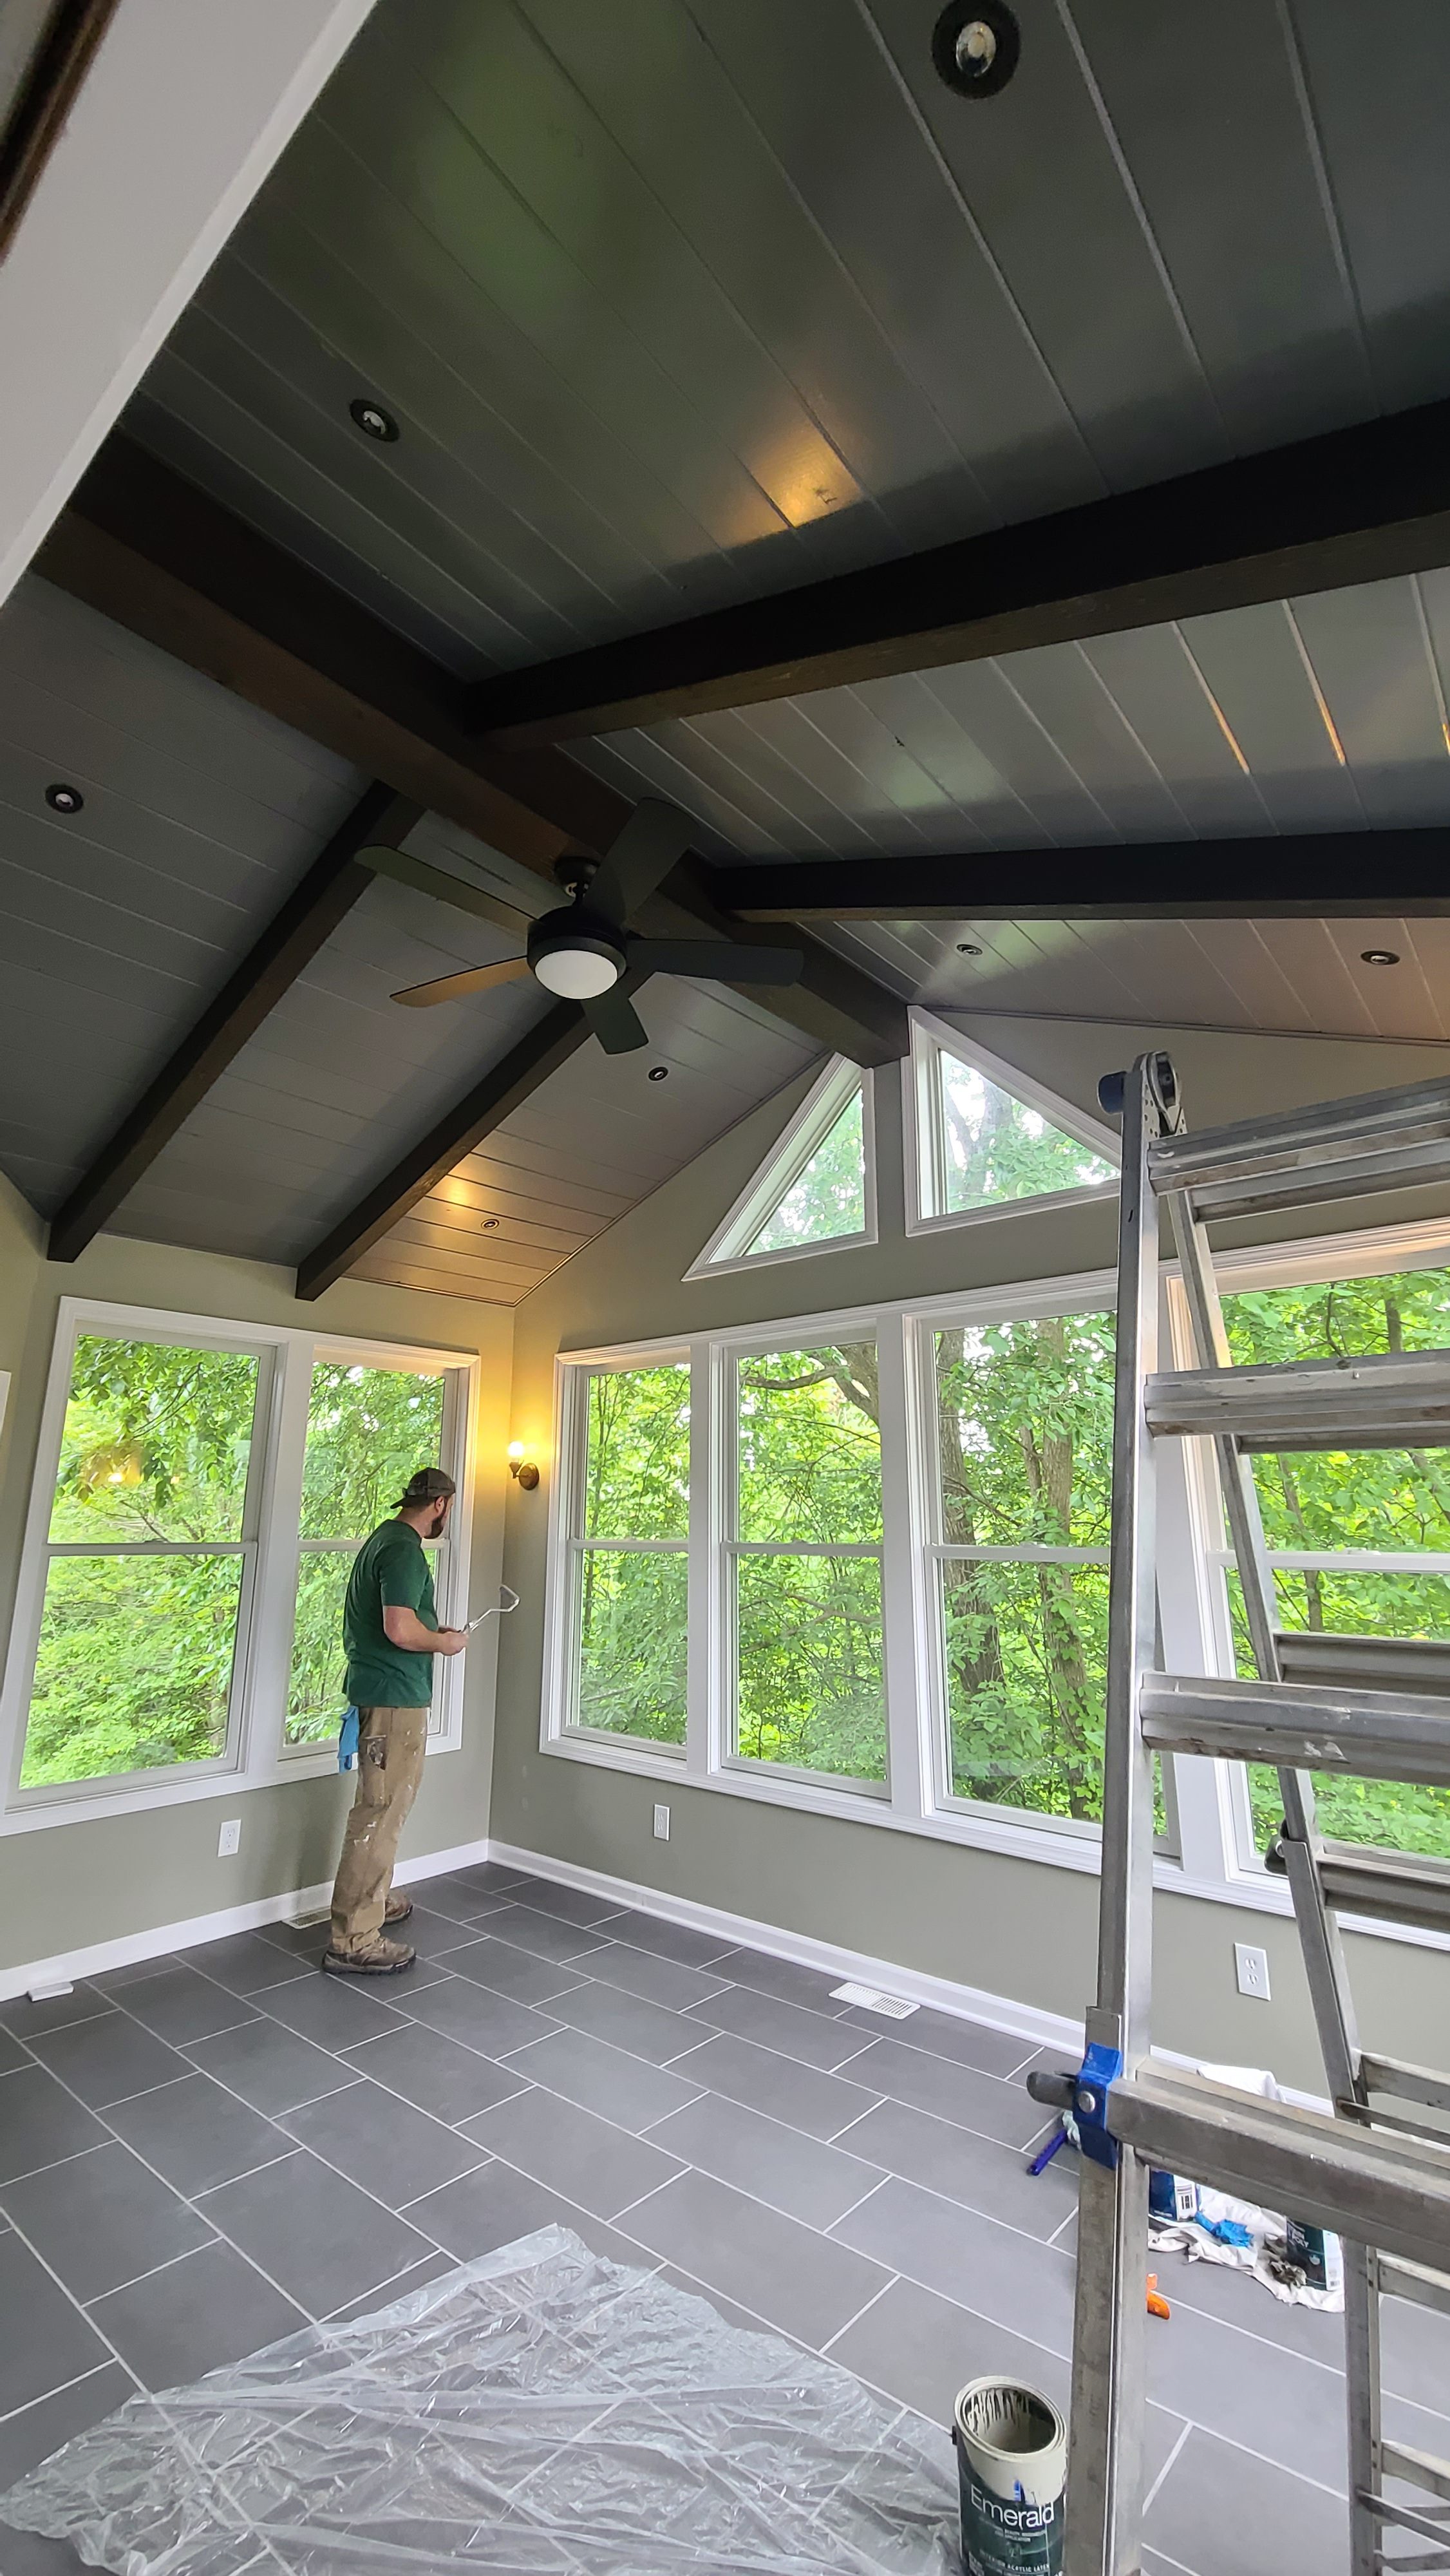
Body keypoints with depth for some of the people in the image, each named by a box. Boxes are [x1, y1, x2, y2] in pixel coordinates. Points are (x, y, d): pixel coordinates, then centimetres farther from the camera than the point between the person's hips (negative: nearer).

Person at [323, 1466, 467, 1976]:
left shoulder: (384, 1538, 13)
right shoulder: (404, 1549, -20)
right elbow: (400, 1630, -29)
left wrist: (433, 1631, 18)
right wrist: (444, 1643, -12)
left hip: (377, 1691, 11)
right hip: (395, 1696, -11)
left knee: (382, 1807, 23)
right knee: (380, 1813, -3)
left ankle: (374, 1900, 37)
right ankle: (353, 1941, 5)